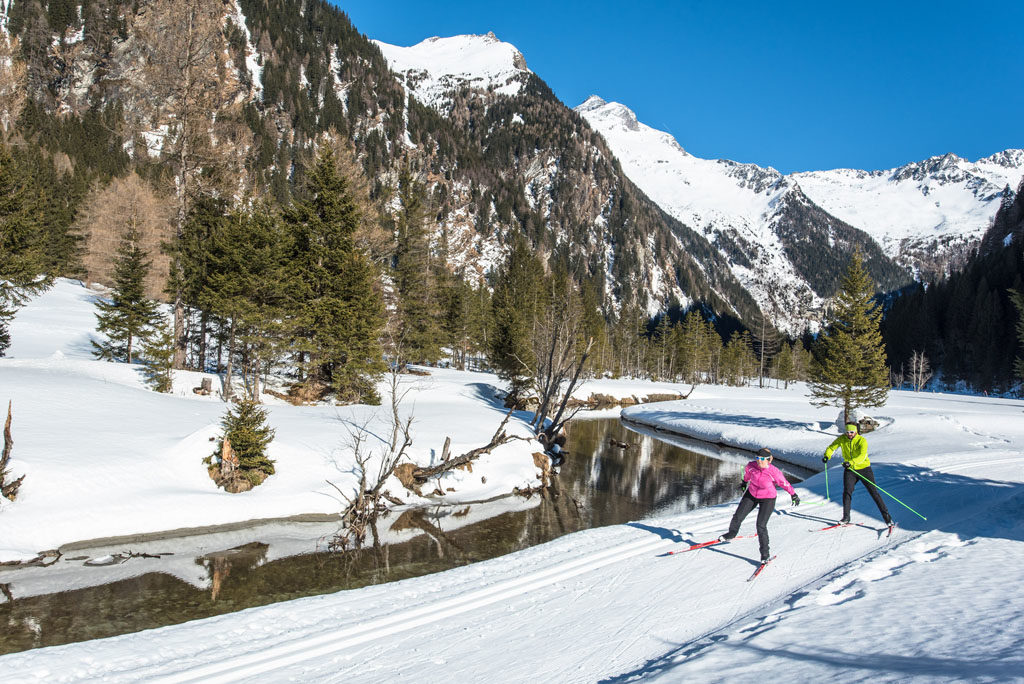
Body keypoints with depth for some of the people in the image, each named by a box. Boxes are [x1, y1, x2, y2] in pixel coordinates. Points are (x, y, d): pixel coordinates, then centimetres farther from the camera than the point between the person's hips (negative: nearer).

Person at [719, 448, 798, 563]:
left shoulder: (774, 472, -30)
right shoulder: (751, 465, -20)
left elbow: (784, 483, -13)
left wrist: (794, 495, 0)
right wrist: (745, 482, 23)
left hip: (767, 499, -4)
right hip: (751, 494, 4)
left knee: (761, 525, -11)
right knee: (738, 517, 7)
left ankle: (765, 554, 3)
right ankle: (731, 534, 39)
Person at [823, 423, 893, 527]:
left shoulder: (862, 440, -19)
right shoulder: (842, 439, -7)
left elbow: (862, 456, -32)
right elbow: (832, 447, 0)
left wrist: (851, 462, -49)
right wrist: (827, 456, -22)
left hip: (864, 468, -2)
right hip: (849, 470, 3)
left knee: (874, 492, -2)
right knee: (847, 492, -10)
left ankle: (887, 517, 7)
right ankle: (846, 517, 2)